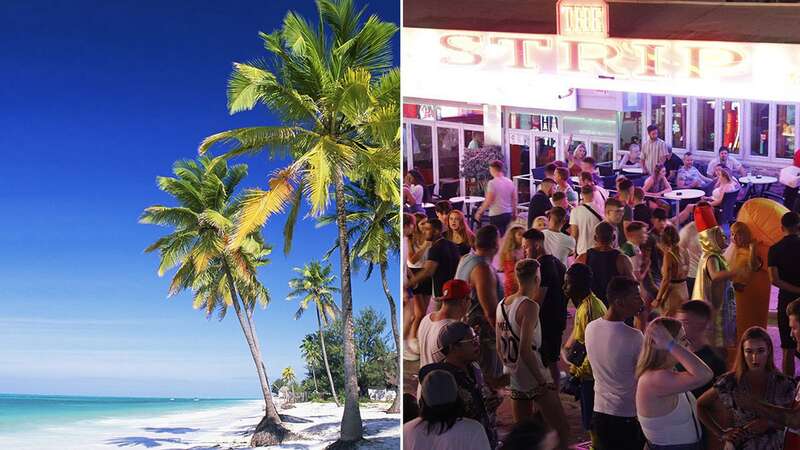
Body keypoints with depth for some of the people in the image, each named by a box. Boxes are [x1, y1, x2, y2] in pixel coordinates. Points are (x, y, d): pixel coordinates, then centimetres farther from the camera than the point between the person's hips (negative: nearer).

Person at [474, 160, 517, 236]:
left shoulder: (492, 183, -14)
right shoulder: (510, 182, 6)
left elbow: (488, 201, -15)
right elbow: (514, 199, 11)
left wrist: (479, 212, -5)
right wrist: (514, 213, 22)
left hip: (496, 215, -7)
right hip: (508, 213, 7)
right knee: (504, 235, 17)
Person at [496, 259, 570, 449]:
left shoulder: (502, 304, 7)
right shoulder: (530, 306, -16)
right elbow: (525, 350, -23)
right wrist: (544, 383, -18)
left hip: (515, 381, 8)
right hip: (535, 380, -8)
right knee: (561, 431, 1)